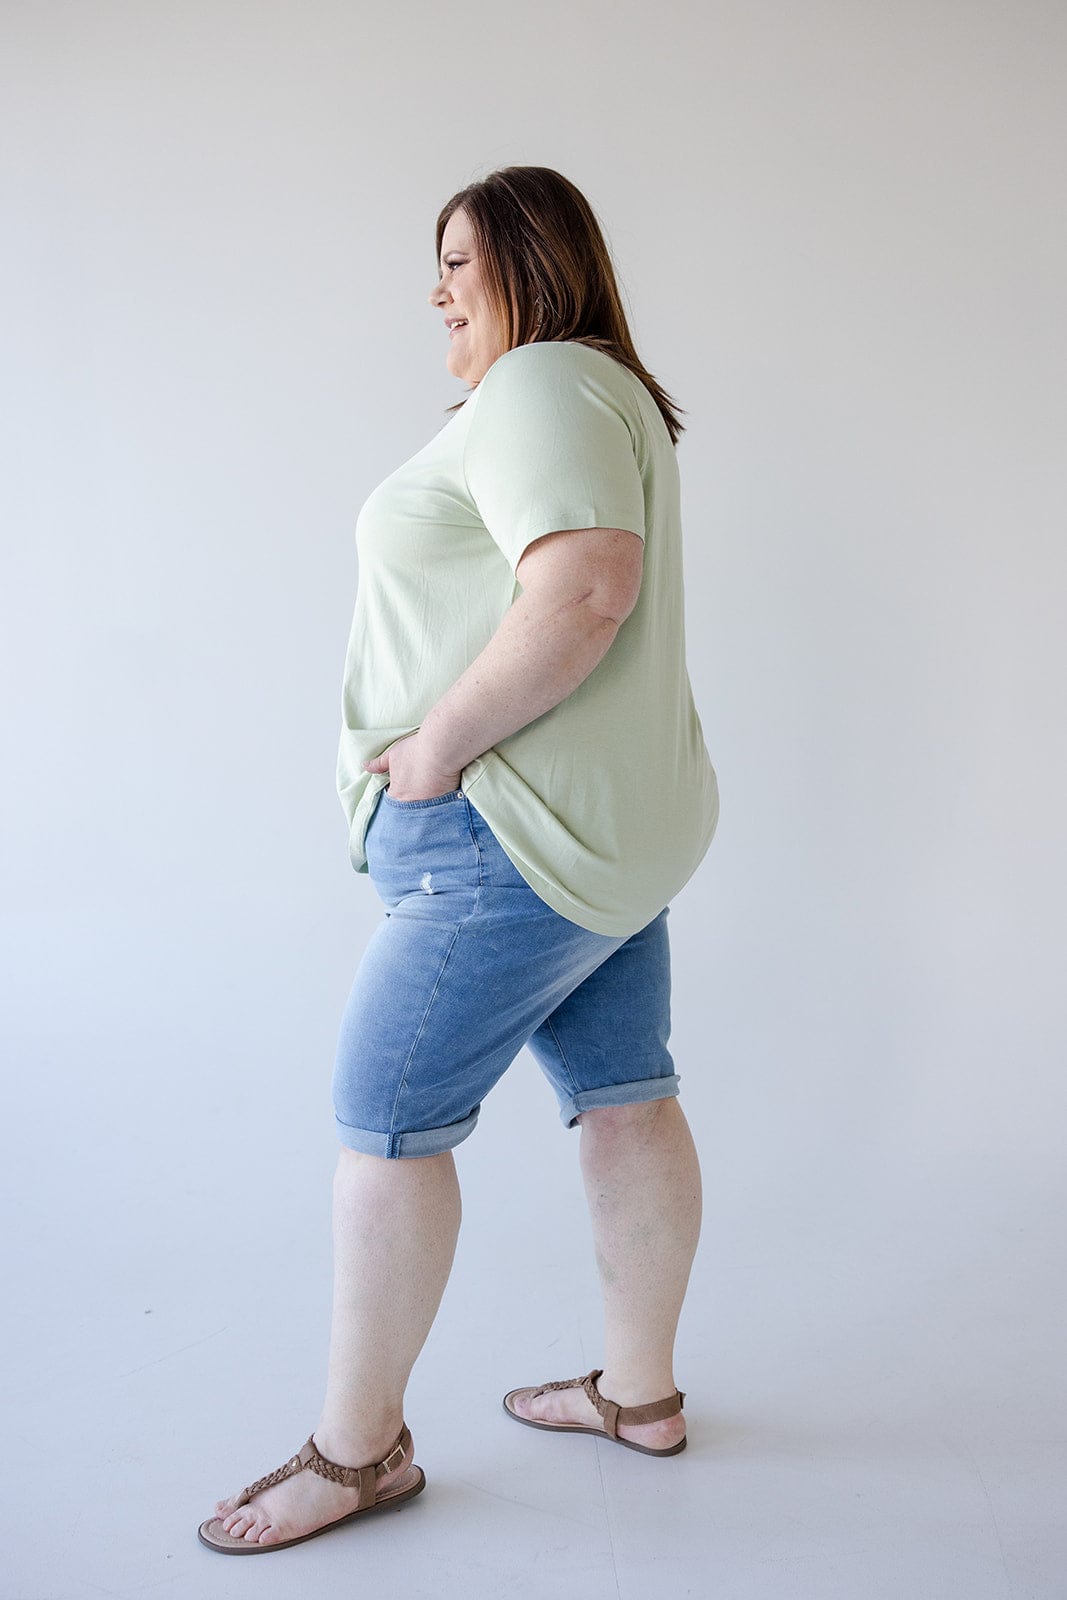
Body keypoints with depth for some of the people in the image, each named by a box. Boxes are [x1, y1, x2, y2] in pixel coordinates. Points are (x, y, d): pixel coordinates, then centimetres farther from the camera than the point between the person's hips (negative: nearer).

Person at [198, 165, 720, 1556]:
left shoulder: (537, 388, -13)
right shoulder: (608, 396, 20)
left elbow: (584, 592, -29)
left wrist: (441, 744, -21)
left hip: (516, 831, -11)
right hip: (619, 821, 11)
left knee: (386, 1119, -1)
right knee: (627, 1101, 14)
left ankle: (358, 1450, 12)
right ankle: (641, 1394, 28)